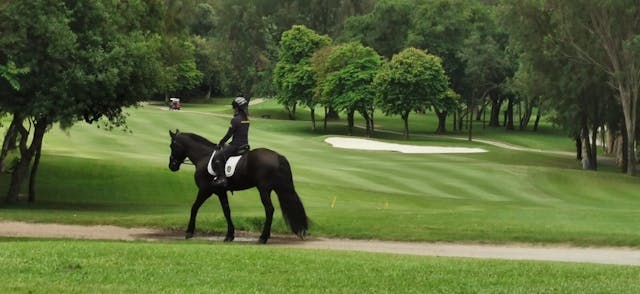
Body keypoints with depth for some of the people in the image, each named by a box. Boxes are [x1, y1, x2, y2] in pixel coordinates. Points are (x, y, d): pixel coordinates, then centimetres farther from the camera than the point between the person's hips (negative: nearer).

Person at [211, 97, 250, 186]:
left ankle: (222, 178, -14)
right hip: (245, 145, 9)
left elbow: (229, 134, -13)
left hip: (236, 146, -9)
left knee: (218, 156, -6)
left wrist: (221, 143, 2)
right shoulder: (246, 119, 8)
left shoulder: (235, 120, -16)